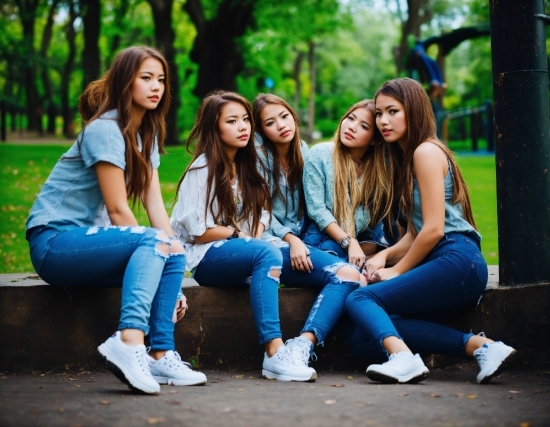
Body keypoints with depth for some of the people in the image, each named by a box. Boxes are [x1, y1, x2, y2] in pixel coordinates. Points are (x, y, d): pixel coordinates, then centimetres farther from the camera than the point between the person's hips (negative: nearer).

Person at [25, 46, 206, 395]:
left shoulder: (146, 133, 11)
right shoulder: (104, 130, -16)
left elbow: (154, 202, 3)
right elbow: (117, 210, -18)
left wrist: (173, 253, -8)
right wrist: (160, 244, -14)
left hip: (87, 240, 8)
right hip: (54, 242, -8)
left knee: (174, 255, -13)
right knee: (152, 243, -29)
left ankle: (161, 355, -18)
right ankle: (129, 341, -42)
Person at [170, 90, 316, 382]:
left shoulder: (247, 167, 15)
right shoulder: (203, 169, -6)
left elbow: (261, 216, 8)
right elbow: (197, 232, -13)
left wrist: (256, 236, -12)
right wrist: (239, 234, -9)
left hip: (244, 255, 7)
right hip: (205, 258, -7)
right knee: (267, 252, -36)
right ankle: (274, 353, -43)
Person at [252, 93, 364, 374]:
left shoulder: (304, 153, 17)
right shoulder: (257, 154, 1)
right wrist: (290, 239, -17)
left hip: (301, 243, 6)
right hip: (271, 244, -5)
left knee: (353, 275, -28)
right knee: (346, 274, -30)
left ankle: (302, 345, -42)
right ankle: (300, 350, -40)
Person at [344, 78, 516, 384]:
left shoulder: (426, 151, -6)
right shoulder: (406, 157, 23)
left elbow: (434, 229, -13)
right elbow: (416, 233, 19)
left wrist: (398, 270, -3)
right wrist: (385, 255, 2)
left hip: (457, 261, -9)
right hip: (450, 267, 9)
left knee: (360, 299, -14)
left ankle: (403, 358, -39)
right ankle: (479, 346, -12)